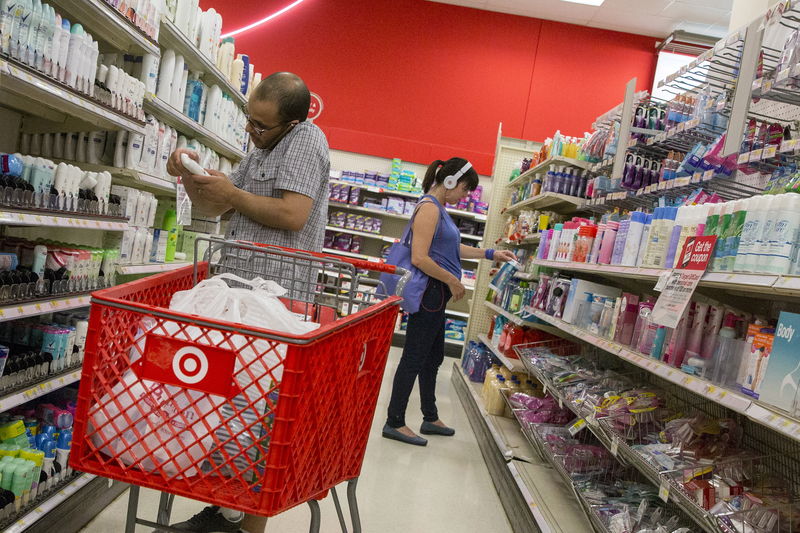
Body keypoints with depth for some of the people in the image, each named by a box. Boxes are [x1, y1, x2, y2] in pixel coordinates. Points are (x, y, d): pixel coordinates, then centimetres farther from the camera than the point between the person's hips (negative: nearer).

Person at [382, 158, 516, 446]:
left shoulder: (439, 209, 15)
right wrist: (453, 281, -15)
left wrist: (490, 254, 22)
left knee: (433, 358, 18)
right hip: (429, 291, -10)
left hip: (436, 295, 10)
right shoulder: (429, 208, -16)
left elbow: (452, 249, 24)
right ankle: (394, 423, 9)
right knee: (414, 358, -2)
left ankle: (430, 418, 31)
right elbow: (420, 259, -23)